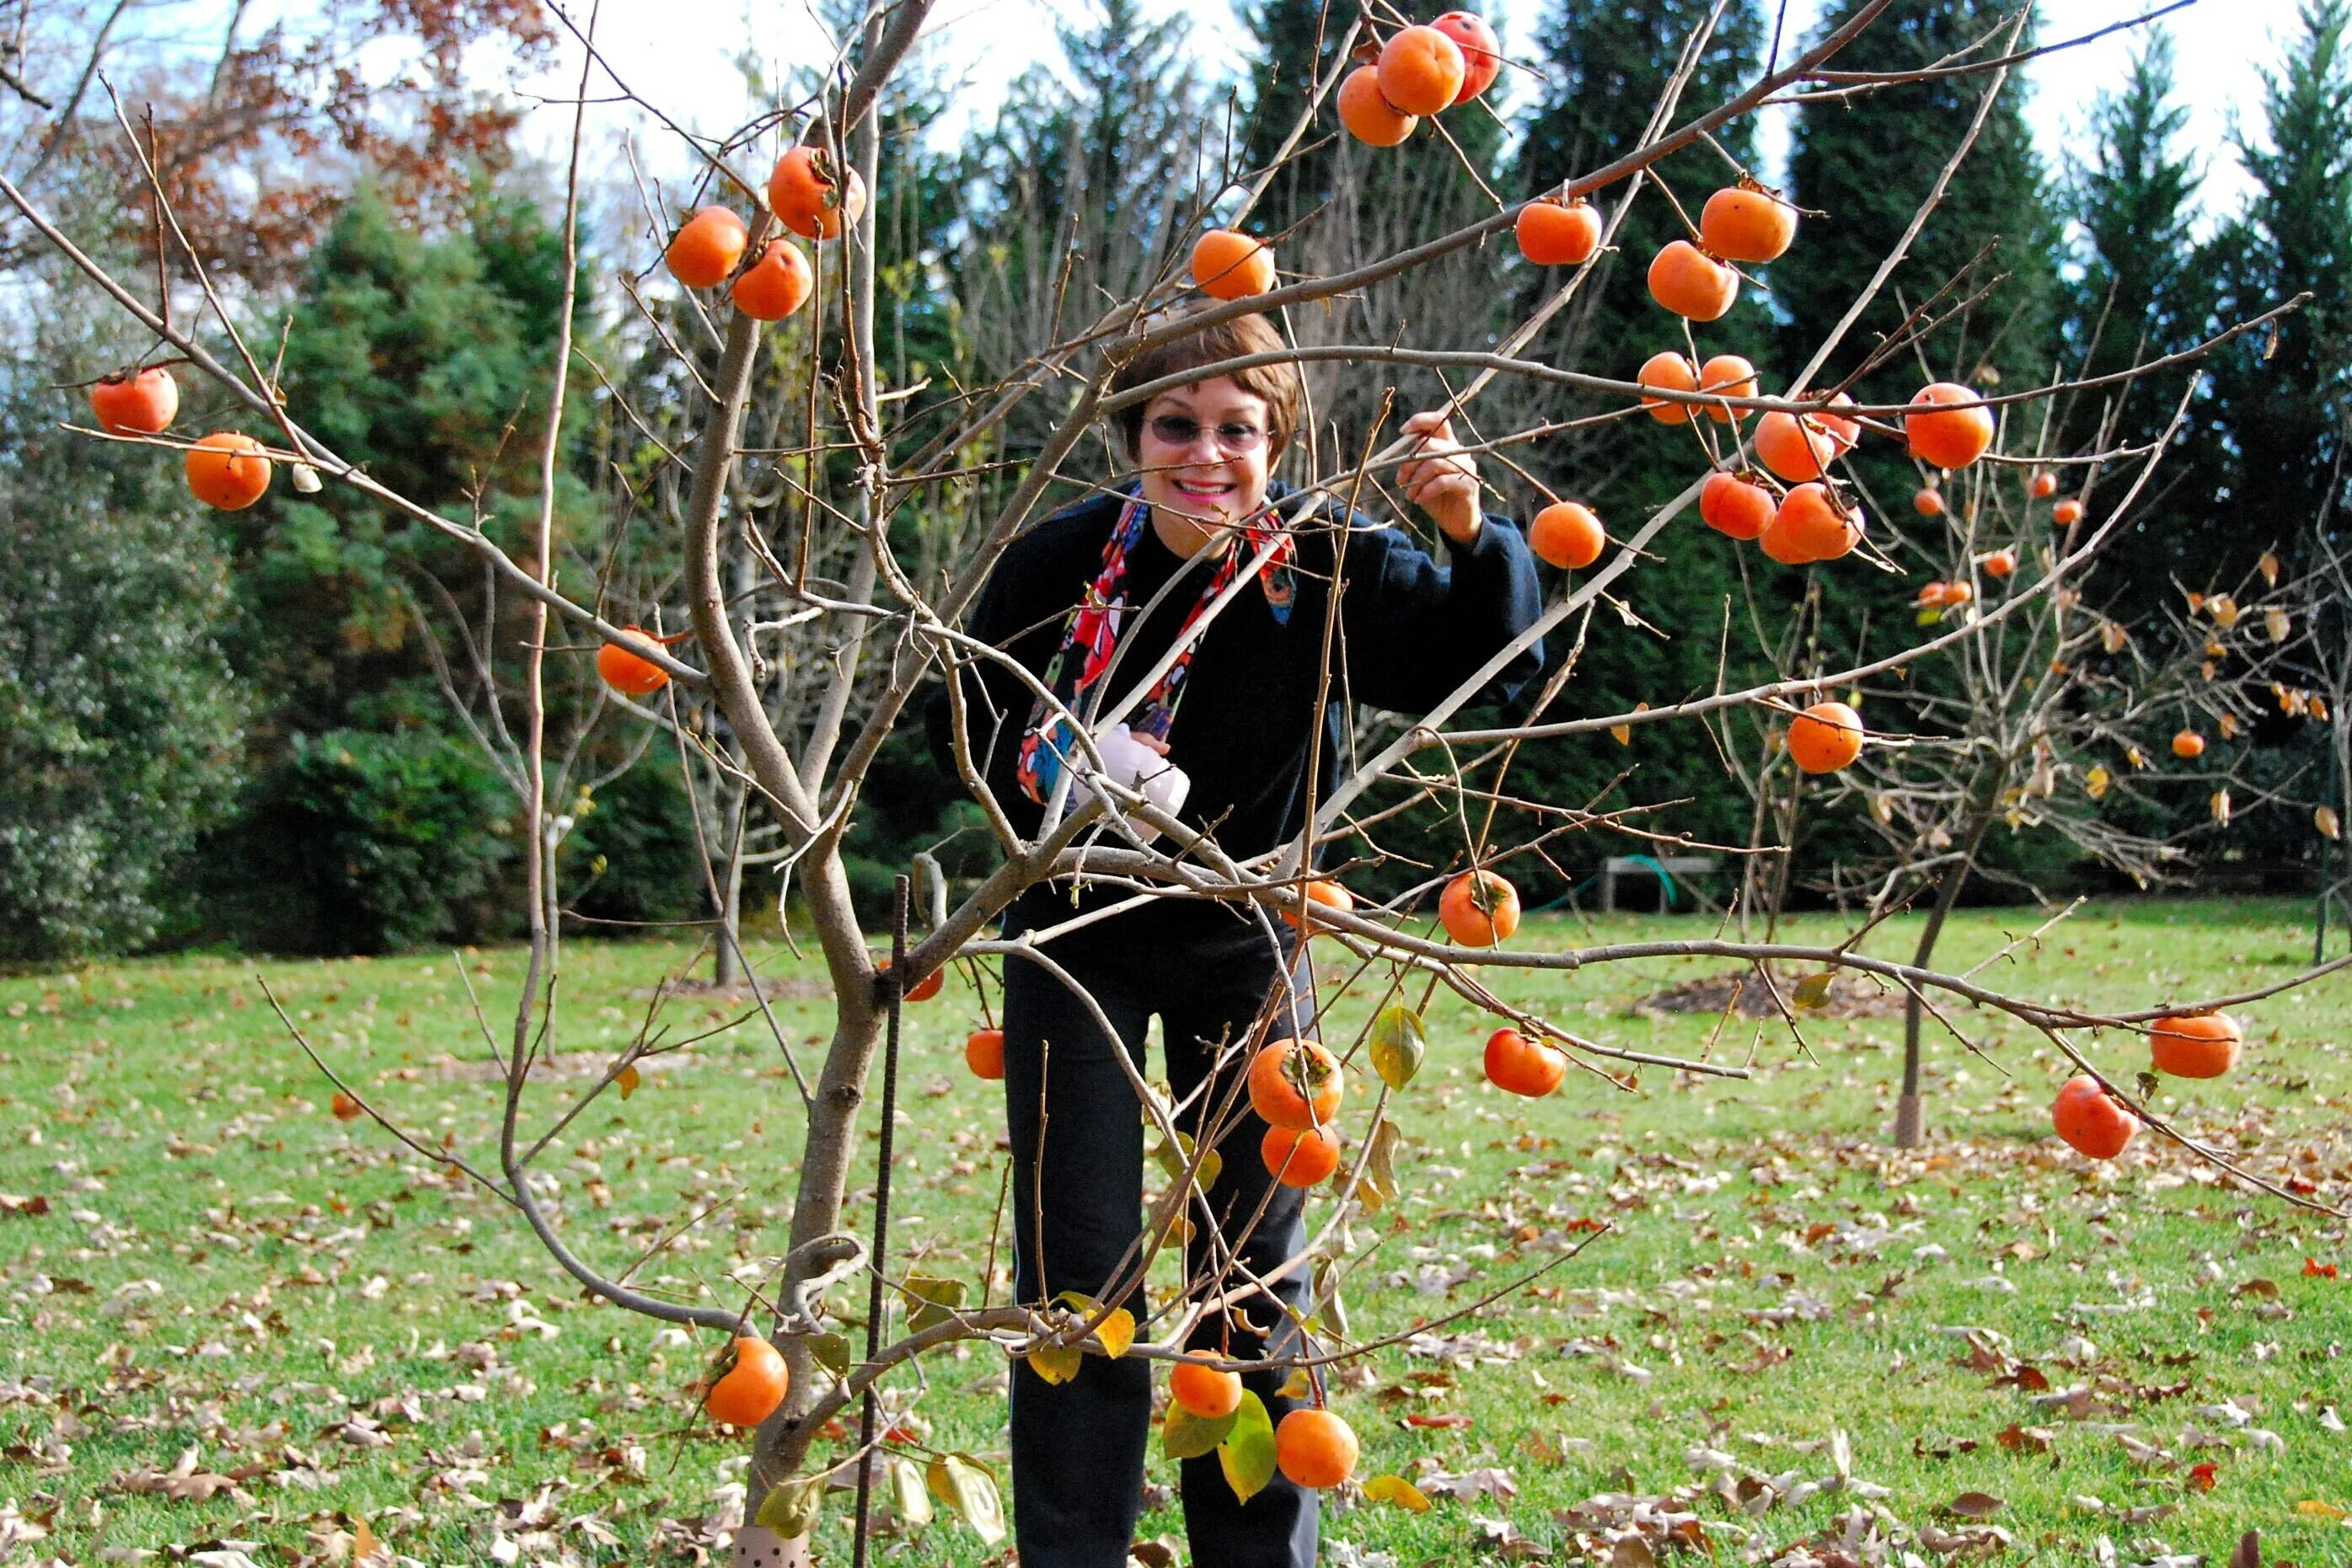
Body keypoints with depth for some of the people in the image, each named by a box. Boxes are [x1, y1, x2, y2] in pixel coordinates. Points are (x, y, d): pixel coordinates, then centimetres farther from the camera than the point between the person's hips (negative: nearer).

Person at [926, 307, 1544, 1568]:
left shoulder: (1331, 566, -19)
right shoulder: (1059, 562, -18)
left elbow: (1491, 658, -19)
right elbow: (965, 722, -4)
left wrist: (1472, 538, -37)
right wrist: (1044, 762, -24)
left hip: (1250, 950, 1)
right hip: (1079, 938, -1)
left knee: (1260, 1274, 9)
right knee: (1077, 1273, -2)